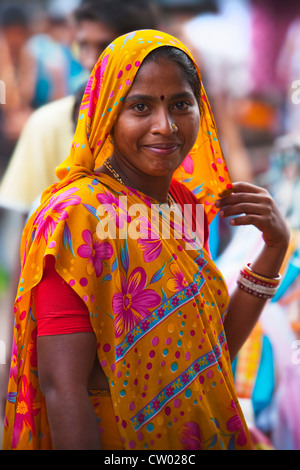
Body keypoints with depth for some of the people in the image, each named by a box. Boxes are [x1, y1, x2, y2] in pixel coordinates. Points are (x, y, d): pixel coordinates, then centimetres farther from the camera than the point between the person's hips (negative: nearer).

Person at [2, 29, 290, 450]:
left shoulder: (188, 204, 1)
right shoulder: (77, 215, -20)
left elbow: (214, 349, 5)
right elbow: (62, 386, -24)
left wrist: (274, 249, -4)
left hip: (203, 432, 7)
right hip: (119, 439, -7)